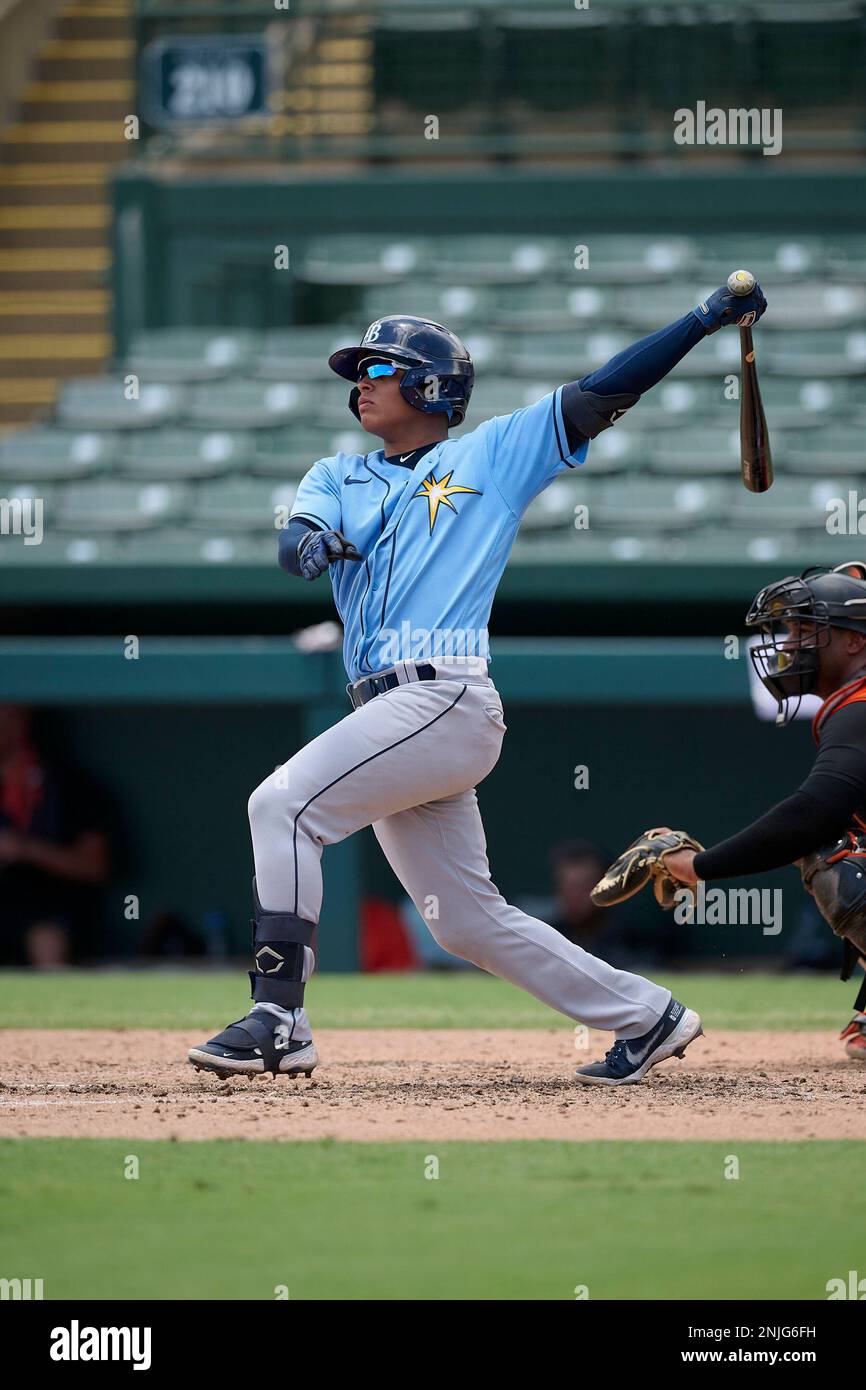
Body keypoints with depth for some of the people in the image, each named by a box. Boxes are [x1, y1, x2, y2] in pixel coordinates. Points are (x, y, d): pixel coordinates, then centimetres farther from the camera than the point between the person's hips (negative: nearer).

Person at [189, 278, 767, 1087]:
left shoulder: (495, 453, 10)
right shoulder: (339, 477, 23)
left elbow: (601, 395, 4)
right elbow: (294, 541, 3)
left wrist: (706, 319, -4)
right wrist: (312, 543, -22)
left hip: (448, 703, -7)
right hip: (391, 715, 7)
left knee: (283, 803, -21)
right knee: (468, 922, 9)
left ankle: (277, 1020, -24)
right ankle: (645, 1018, 19)